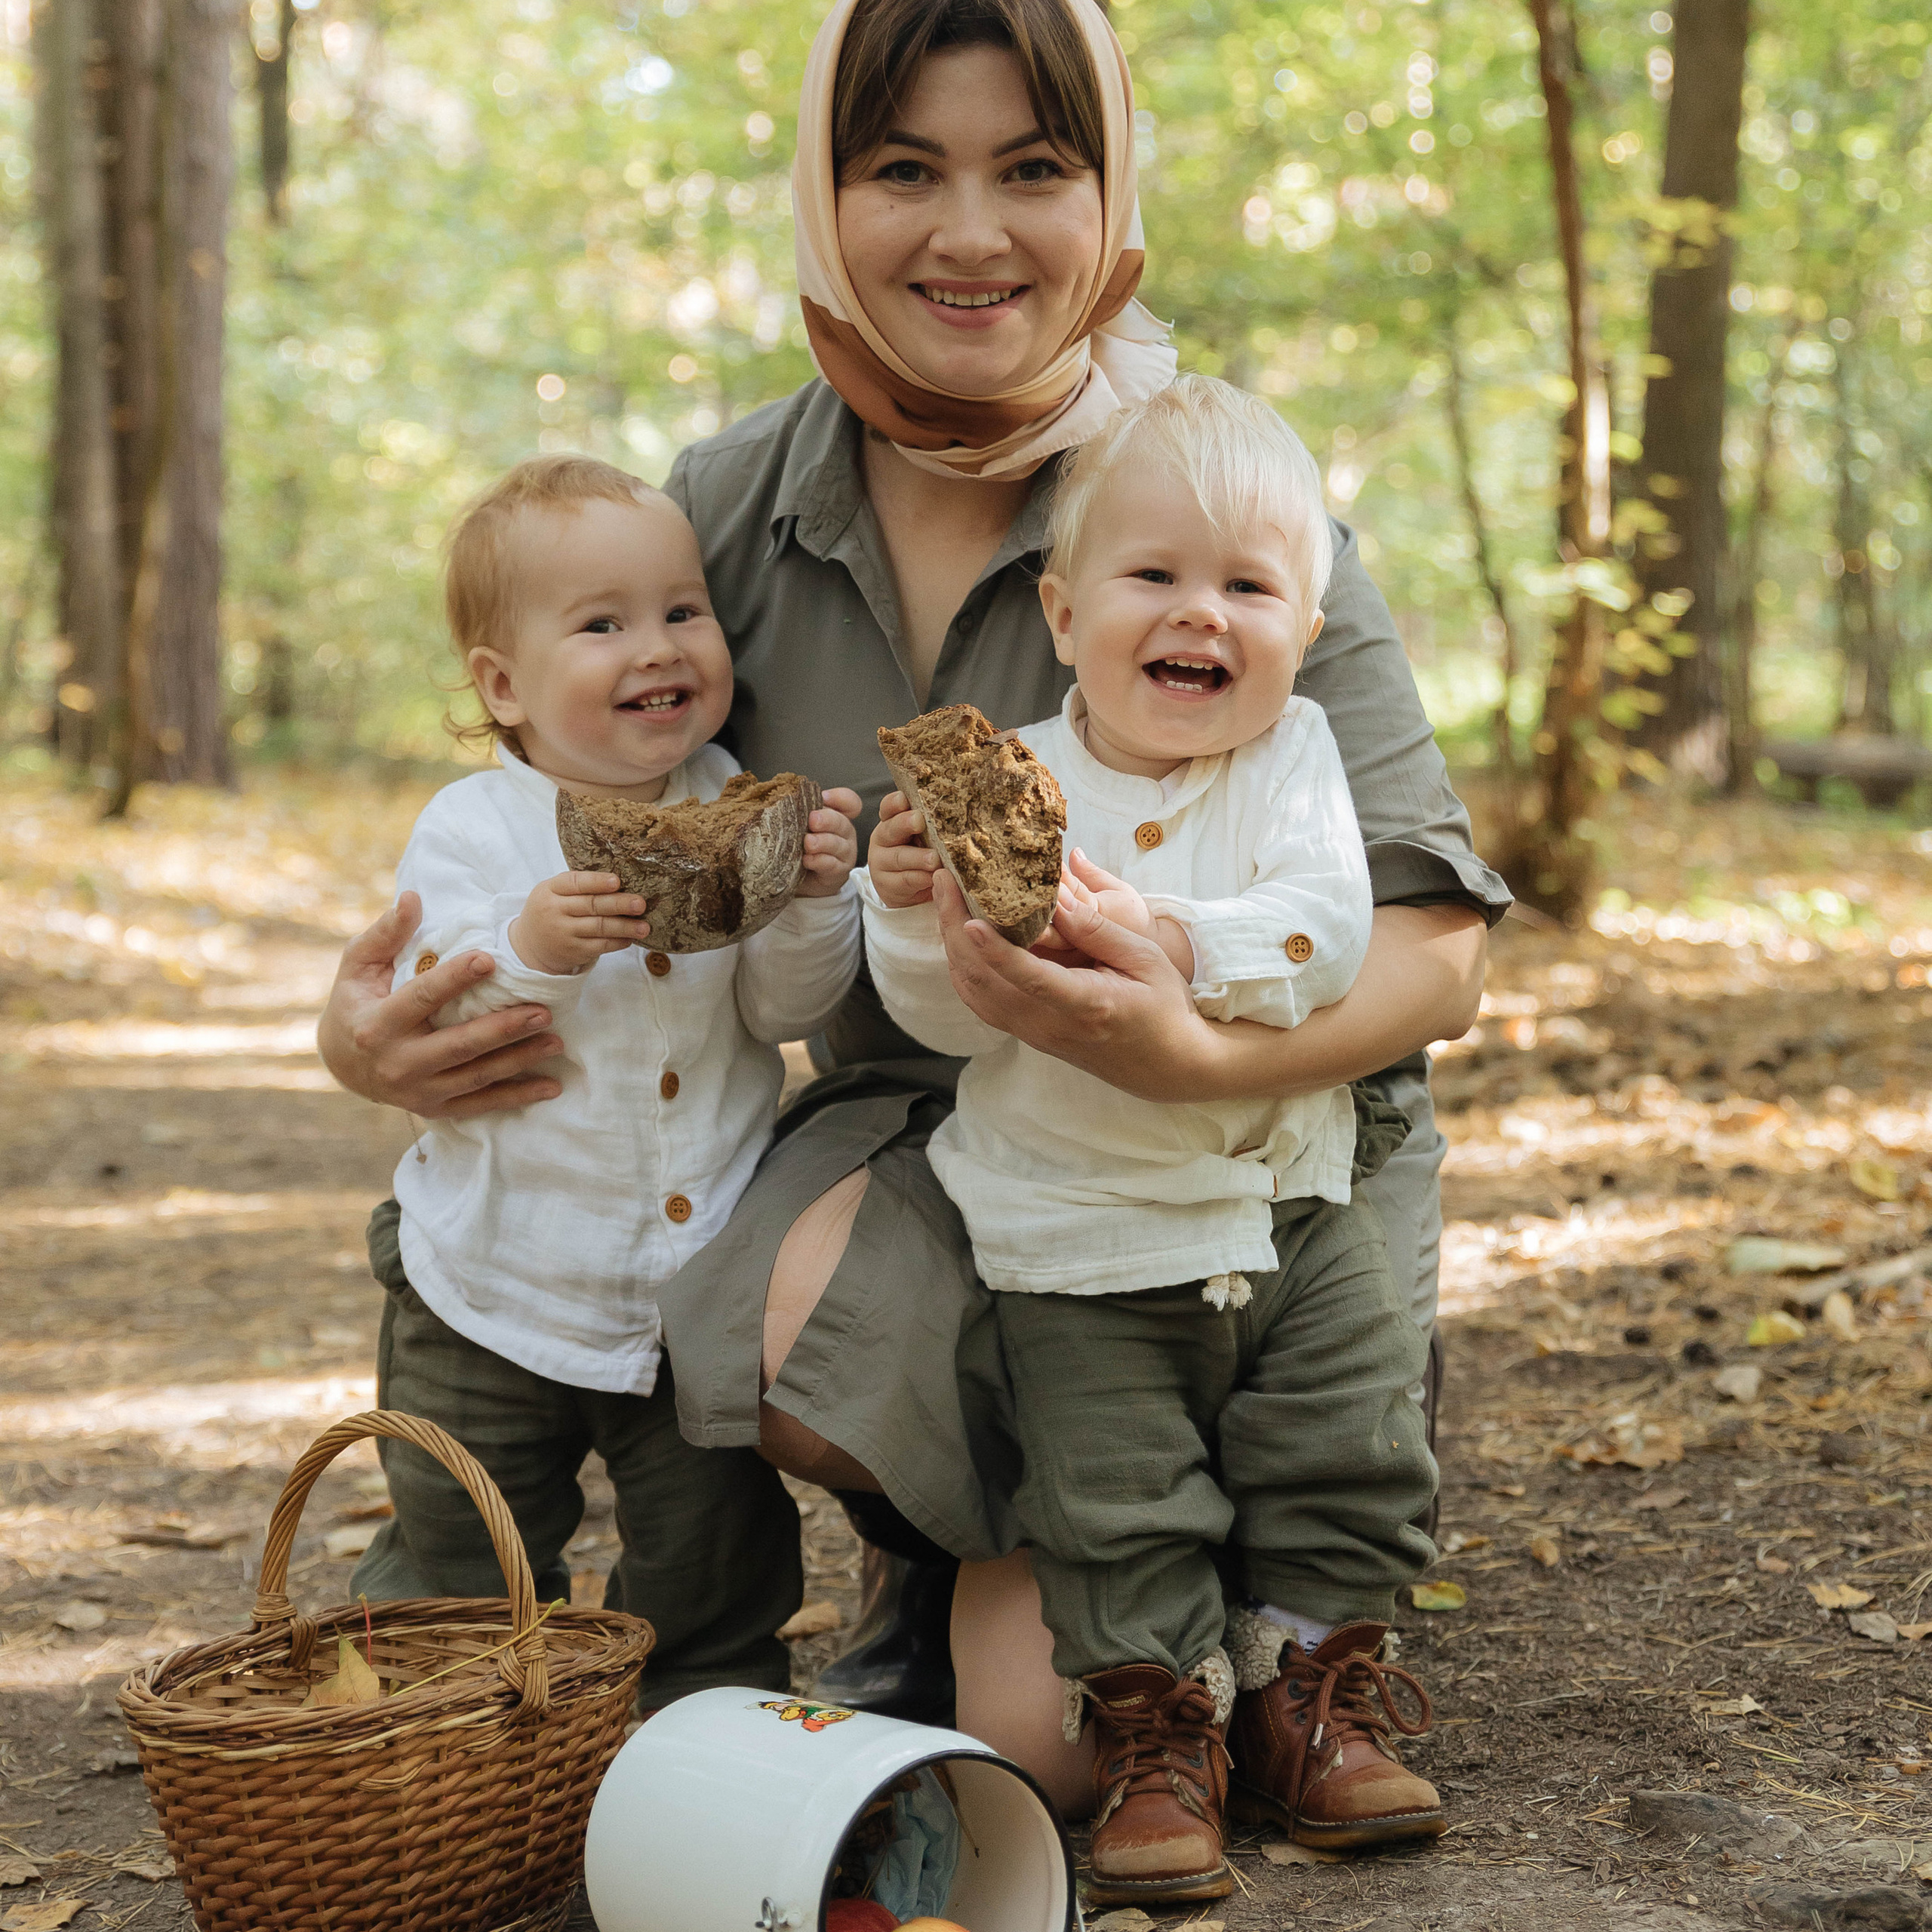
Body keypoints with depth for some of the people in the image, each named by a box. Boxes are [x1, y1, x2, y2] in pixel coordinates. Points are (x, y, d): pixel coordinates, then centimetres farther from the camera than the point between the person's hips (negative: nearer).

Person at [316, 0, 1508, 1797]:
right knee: (789, 1345, -32)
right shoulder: (732, 508, -7)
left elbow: (1438, 944, -19)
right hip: (912, 1127, 3)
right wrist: (367, 1025, -12)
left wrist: (1205, 1056, -40)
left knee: (1054, 1731, -16)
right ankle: (953, 1550, 5)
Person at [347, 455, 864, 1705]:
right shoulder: (468, 832, -9)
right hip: (499, 1289, -1)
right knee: (457, 1578, 12)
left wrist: (813, 898, -23)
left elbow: (787, 1013, -6)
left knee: (716, 1579, 11)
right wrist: (525, 953, -31)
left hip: (702, 1295, 1)